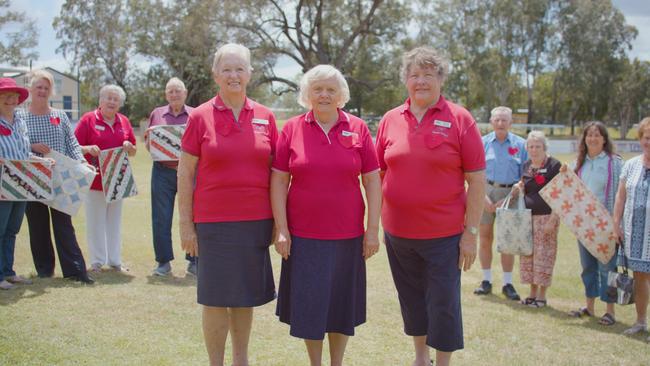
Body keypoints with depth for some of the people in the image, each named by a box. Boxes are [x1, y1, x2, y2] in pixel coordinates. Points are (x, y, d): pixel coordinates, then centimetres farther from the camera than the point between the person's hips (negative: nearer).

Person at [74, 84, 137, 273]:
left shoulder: (124, 122, 11)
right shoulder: (88, 119, -2)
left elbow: (133, 151, 16)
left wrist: (129, 147, -6)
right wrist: (88, 149, -23)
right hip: (95, 179, -4)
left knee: (115, 220, 10)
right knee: (95, 221, 1)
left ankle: (115, 260, 18)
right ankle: (97, 261, 9)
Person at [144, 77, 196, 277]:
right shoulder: (157, 114, 12)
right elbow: (148, 146, 16)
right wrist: (150, 136, -4)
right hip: (163, 172, 1)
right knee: (161, 219, 2)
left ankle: (194, 262, 11)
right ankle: (163, 262, 13)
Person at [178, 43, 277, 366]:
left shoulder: (265, 117, 5)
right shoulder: (200, 117, -2)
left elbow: (275, 172, 10)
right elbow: (184, 174, 0)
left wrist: (277, 220, 7)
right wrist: (185, 224, -3)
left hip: (256, 221, 3)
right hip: (214, 221, -2)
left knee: (245, 296, 13)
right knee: (216, 298, 4)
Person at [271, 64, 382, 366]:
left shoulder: (358, 129, 1)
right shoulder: (292, 128, -1)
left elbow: (372, 181, 1)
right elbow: (278, 181, -1)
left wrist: (373, 228, -3)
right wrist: (281, 229, -6)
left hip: (347, 234, 1)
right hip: (303, 235, 0)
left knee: (341, 303, 12)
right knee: (309, 305, 7)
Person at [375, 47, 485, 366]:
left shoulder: (459, 119, -6)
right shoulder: (390, 120, 4)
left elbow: (476, 180, -6)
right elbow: (379, 174, 11)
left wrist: (471, 232, -10)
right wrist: (377, 221, 6)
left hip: (444, 234, -4)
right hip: (398, 232, 4)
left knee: (443, 303, 3)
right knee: (411, 300, 17)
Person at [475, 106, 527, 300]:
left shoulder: (520, 144, 4)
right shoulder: (482, 142, 4)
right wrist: (483, 197, -9)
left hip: (509, 194, 0)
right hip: (486, 192, 0)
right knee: (485, 238, 3)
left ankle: (508, 284, 11)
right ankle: (486, 281, 14)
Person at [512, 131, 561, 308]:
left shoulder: (554, 166, -8)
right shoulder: (527, 166, 11)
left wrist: (552, 220, -17)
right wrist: (518, 188, 2)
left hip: (546, 216, -6)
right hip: (528, 216, 6)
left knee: (543, 254, -1)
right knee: (528, 254, 9)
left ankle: (542, 296, 10)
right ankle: (532, 292, 22)